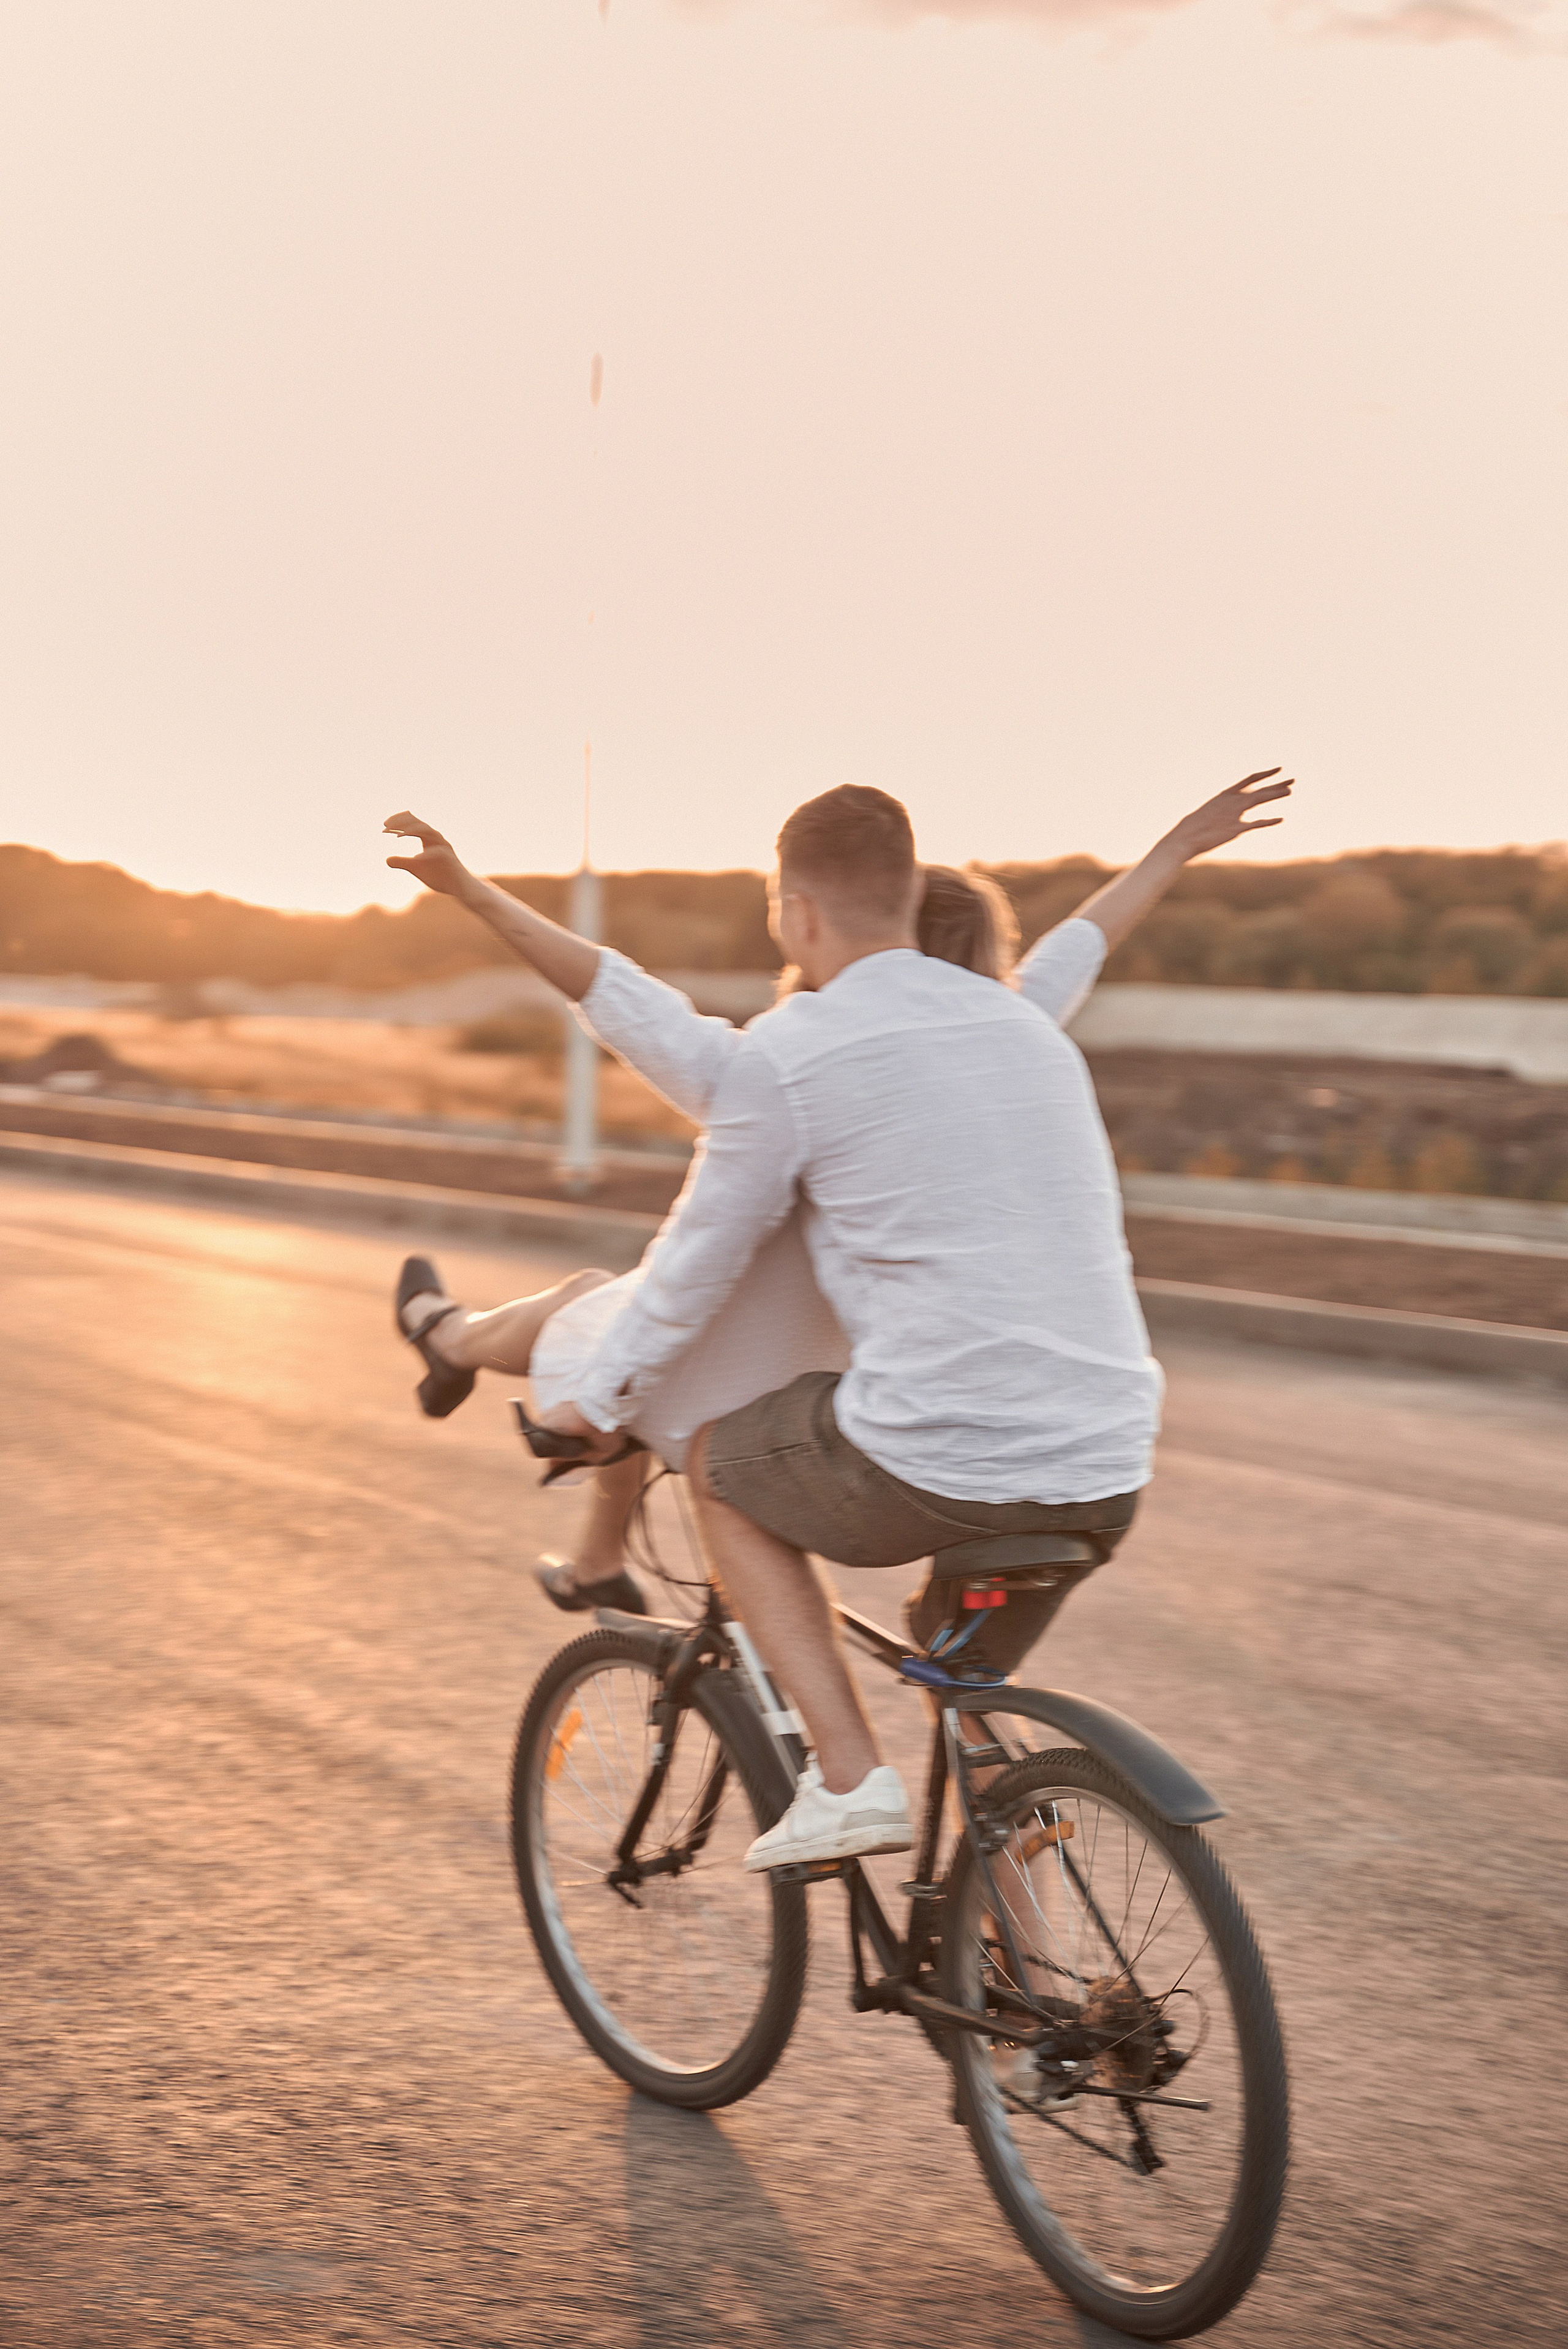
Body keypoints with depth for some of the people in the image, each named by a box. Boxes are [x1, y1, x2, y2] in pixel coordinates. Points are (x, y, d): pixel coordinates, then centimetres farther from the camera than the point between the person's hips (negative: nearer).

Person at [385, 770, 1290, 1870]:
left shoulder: (780, 1056, -2)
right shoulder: (1026, 1023, 16)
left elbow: (696, 1266, 6)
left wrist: (598, 1404, 23)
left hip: (934, 1466, -6)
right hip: (1109, 1477, 6)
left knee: (720, 1469, 22)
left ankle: (851, 1777, 9)